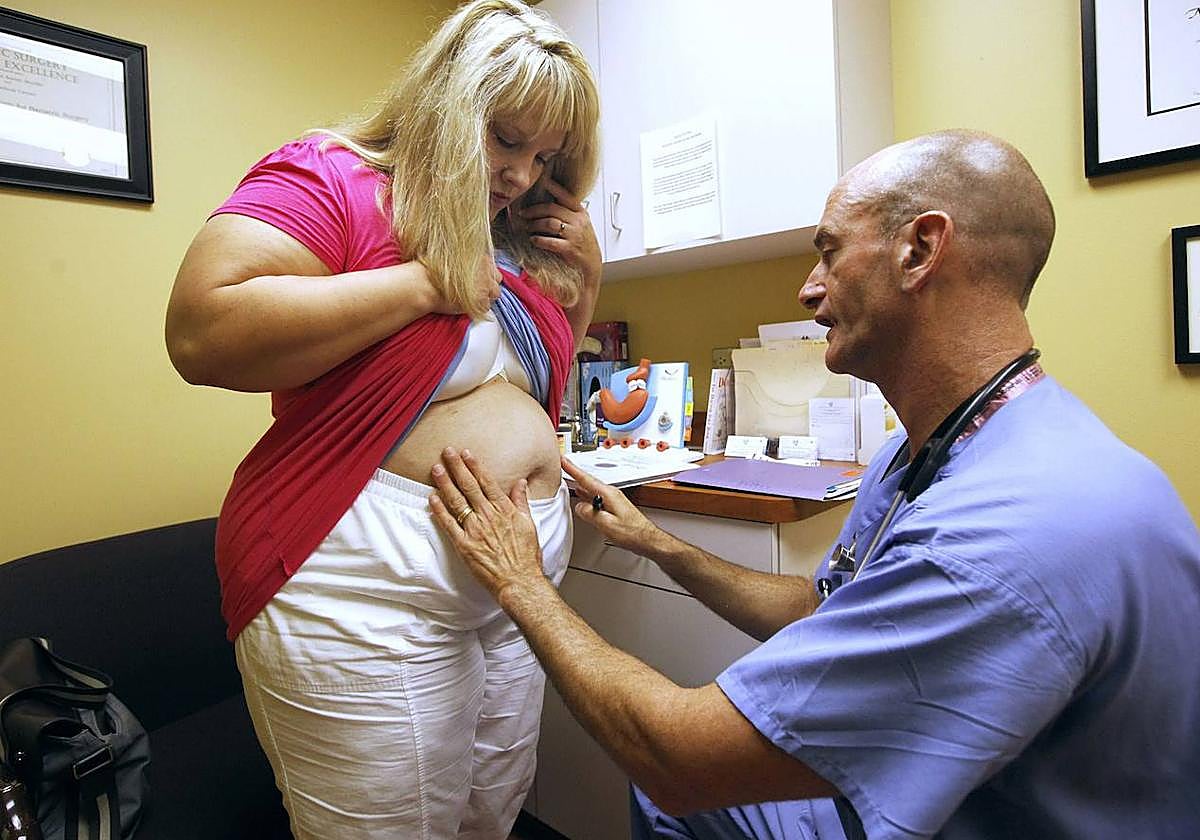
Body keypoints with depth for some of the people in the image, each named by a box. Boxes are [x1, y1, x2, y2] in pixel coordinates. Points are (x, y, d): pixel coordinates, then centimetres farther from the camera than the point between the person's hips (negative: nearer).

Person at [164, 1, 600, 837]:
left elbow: (550, 370, 24)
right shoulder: (330, 178, -7)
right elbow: (202, 334, -21)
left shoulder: (516, 242, 13)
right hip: (369, 591, -7)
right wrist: (424, 282, -18)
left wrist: (587, 271, 8)